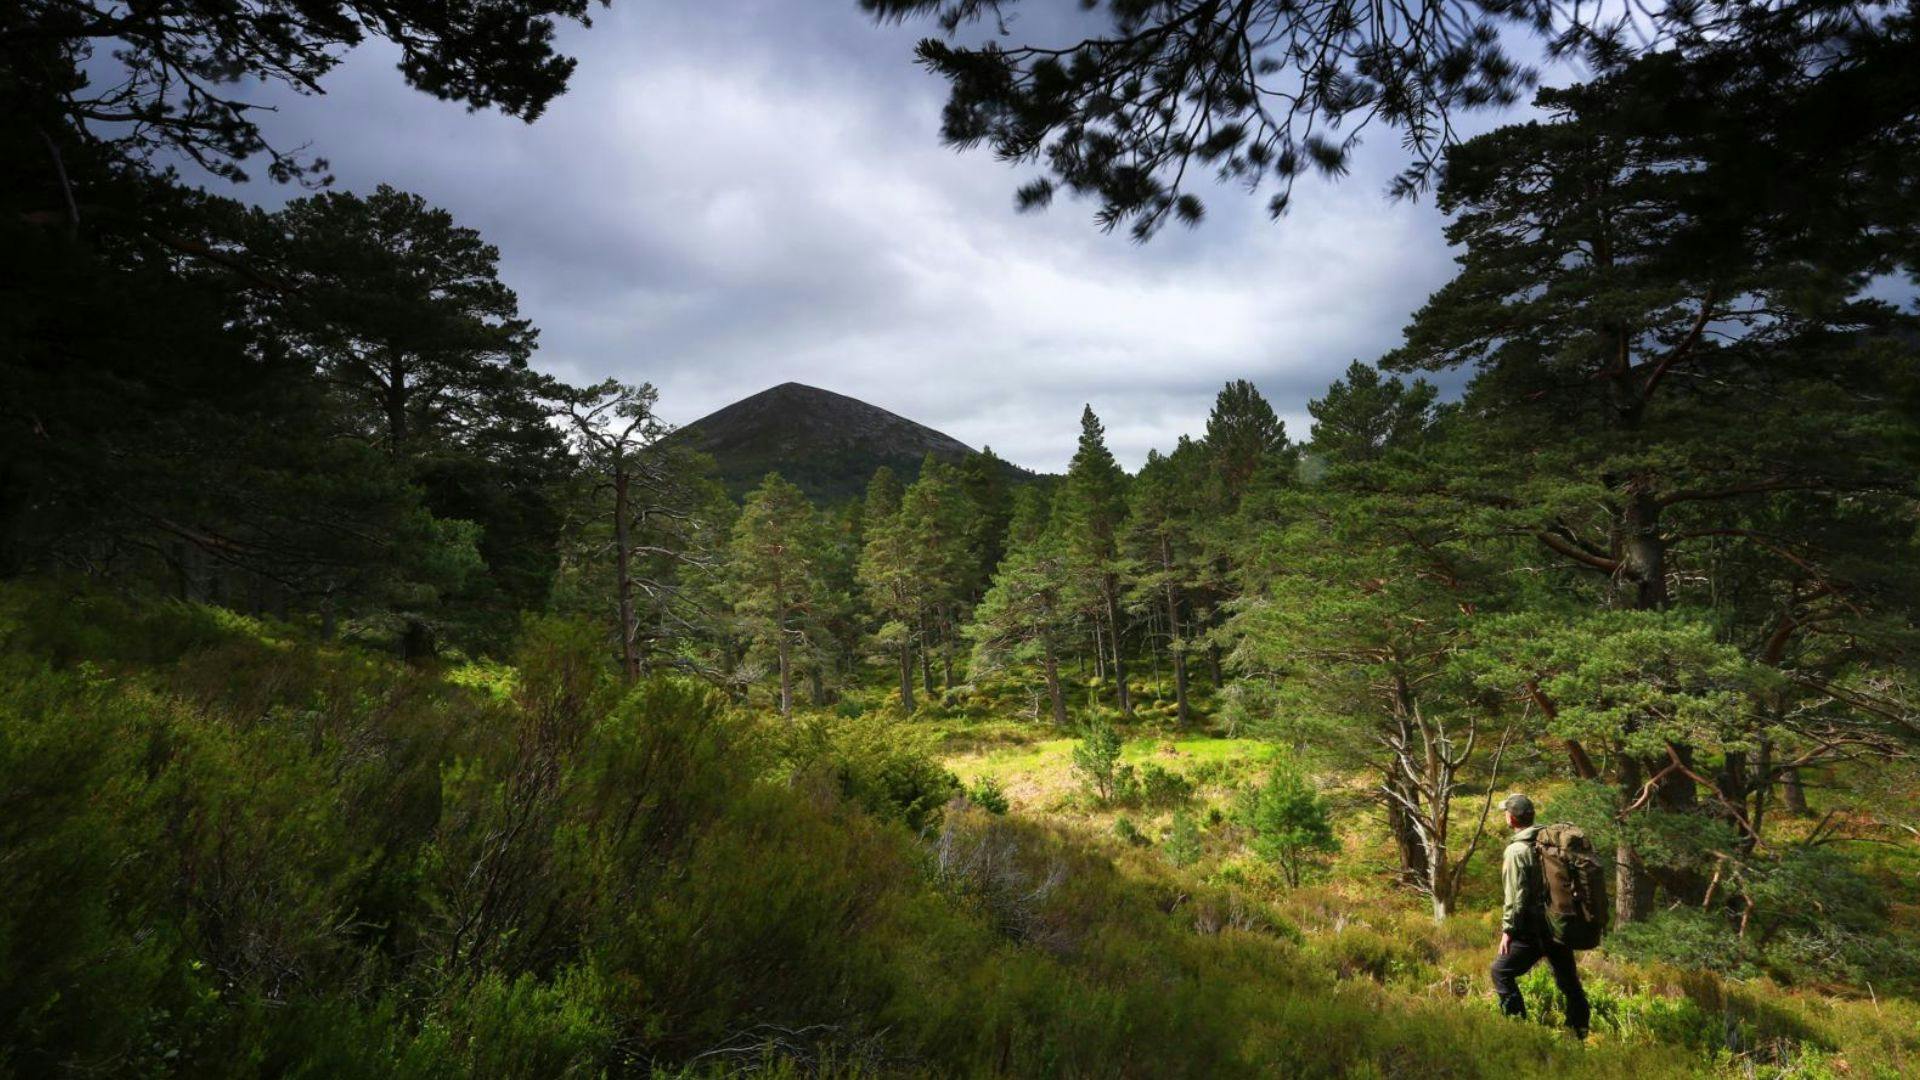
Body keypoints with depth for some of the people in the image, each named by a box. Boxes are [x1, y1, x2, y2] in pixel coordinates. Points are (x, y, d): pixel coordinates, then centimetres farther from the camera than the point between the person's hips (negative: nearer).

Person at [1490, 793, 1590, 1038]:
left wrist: (1507, 930, -9)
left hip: (1533, 929, -7)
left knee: (1501, 971, 4)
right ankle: (1579, 1034, 25)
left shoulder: (1516, 850, -15)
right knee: (1569, 981, 17)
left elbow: (1516, 896, -17)